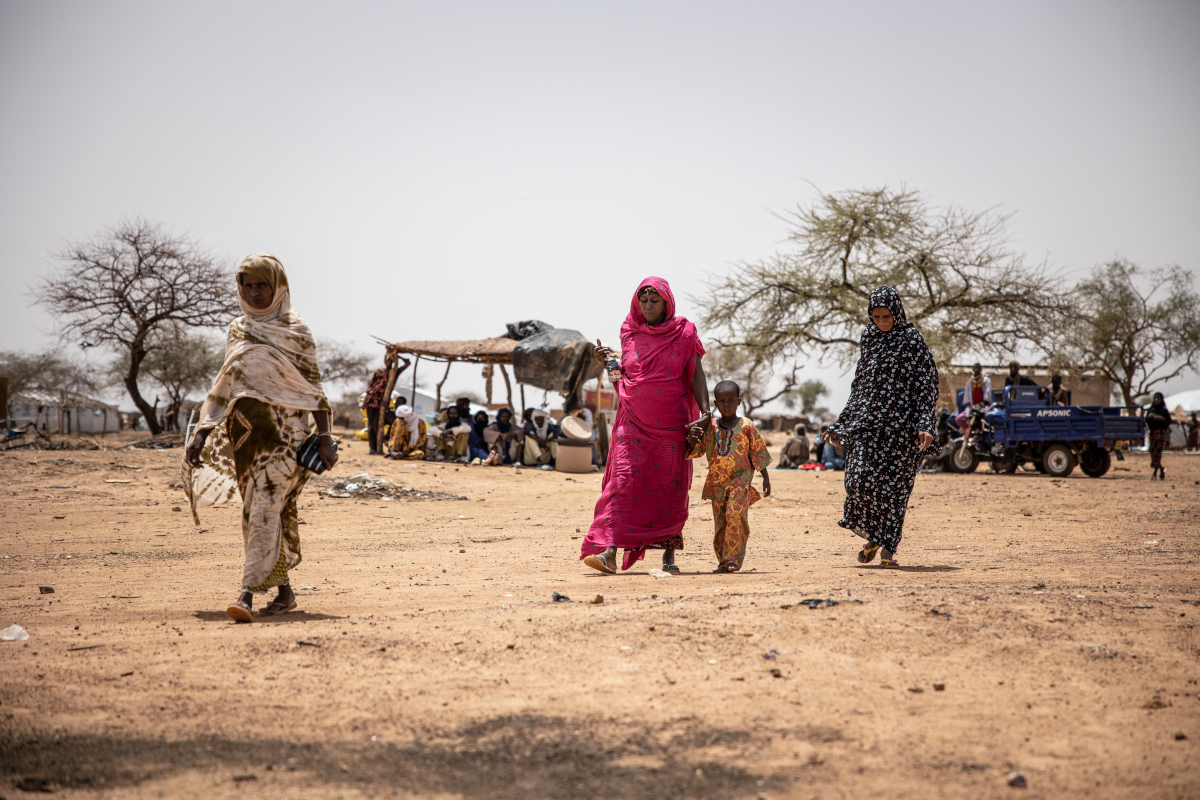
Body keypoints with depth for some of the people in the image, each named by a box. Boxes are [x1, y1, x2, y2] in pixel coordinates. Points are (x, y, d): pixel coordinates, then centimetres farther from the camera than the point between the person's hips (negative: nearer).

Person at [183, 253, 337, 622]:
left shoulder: (296, 331, -1)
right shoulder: (237, 331, 12)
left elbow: (313, 387, -2)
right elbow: (224, 386, 16)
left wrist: (324, 436, -10)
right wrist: (203, 432, 9)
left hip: (284, 430, -6)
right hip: (246, 431, 6)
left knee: (266, 509, -16)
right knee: (258, 512, 9)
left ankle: (247, 595, -23)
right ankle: (284, 592, 20)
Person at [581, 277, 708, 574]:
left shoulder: (683, 334, 2)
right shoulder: (630, 334, 8)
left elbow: (696, 375, 1)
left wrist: (705, 411, -12)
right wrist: (606, 363, -2)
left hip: (671, 423, -1)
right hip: (634, 421, 1)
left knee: (671, 488, 4)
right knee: (623, 480, -12)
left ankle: (669, 553, 15)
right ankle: (609, 551, -21)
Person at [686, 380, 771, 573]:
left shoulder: (746, 426, -2)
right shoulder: (710, 427, 6)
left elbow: (758, 453, 4)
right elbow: (696, 450, 3)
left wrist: (765, 478, 4)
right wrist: (692, 440, -20)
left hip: (740, 479, -4)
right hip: (717, 482, 4)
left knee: (734, 513, -21)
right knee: (720, 521, 5)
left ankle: (733, 558, -19)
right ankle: (723, 560, 15)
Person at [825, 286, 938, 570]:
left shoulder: (912, 340, -3)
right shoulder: (869, 339, 13)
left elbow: (926, 385, -5)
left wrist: (925, 426, -16)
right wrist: (840, 425, 19)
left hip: (900, 423, -4)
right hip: (867, 420, 4)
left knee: (893, 484, -3)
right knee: (859, 480, -8)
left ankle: (887, 547, 8)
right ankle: (873, 536, 14)